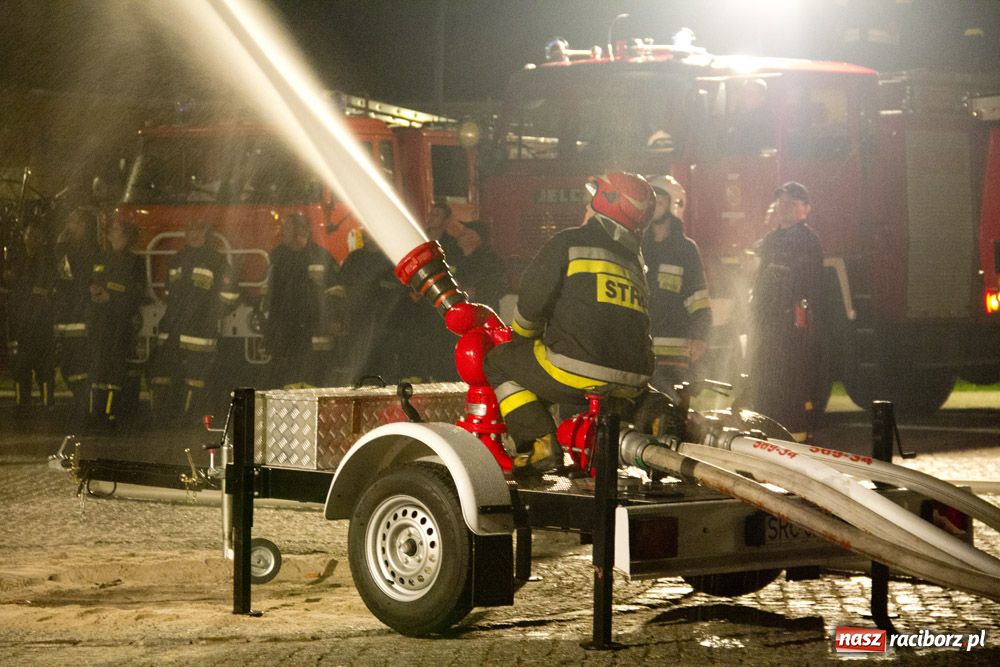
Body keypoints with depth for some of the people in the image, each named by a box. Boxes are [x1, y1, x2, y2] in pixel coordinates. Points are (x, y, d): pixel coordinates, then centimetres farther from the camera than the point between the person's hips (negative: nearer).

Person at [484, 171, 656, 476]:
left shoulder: (569, 242, 3)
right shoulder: (634, 261, 22)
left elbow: (532, 300, 0)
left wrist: (521, 336, 21)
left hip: (580, 374, -7)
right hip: (632, 383, 7)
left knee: (499, 361, 14)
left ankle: (540, 443, -3)